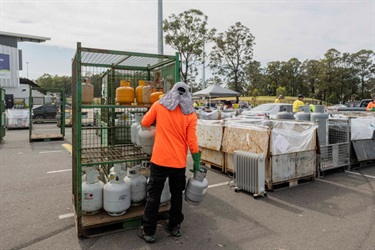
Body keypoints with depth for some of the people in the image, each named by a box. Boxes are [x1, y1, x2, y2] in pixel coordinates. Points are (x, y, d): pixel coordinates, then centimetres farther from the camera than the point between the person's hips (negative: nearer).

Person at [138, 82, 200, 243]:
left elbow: (145, 123, 11)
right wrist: (197, 163, 6)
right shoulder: (191, 114, 1)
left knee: (154, 195, 9)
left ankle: (148, 231, 20)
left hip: (160, 159, -1)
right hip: (179, 161, 2)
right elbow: (192, 141, -2)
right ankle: (174, 226, 32)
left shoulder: (159, 105, 0)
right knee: (177, 194, 18)